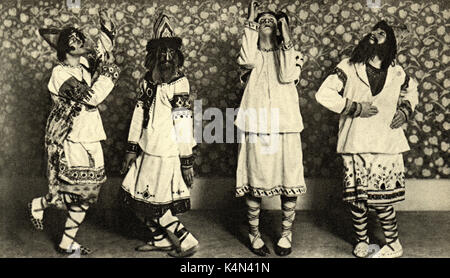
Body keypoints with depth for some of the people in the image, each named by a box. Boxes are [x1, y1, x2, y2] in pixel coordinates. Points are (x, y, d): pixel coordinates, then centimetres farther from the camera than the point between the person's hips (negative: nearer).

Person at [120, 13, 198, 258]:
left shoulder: (179, 83, -11)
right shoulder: (147, 81, 8)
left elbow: (184, 124, -14)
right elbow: (139, 114, 12)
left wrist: (187, 162, -14)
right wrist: (132, 149, 10)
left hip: (167, 155, -7)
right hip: (147, 152, 7)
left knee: (152, 204, -1)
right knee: (134, 196, 14)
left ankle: (186, 241, 16)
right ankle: (161, 239, 31)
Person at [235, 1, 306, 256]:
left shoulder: (290, 53, 12)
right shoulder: (252, 53, 13)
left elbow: (287, 77, -9)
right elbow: (248, 61, -14)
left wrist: (287, 39, -9)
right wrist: (250, 21, -6)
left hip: (285, 125, 0)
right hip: (255, 126, 0)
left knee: (289, 180, 3)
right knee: (254, 181, 3)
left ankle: (286, 234, 20)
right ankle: (255, 234, 19)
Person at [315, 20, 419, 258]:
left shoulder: (397, 74, 7)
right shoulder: (349, 68, -1)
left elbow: (412, 90, 28)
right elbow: (323, 93, -9)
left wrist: (406, 110, 9)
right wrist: (355, 108, -13)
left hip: (387, 147, 1)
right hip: (355, 146, -1)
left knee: (381, 200, 1)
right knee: (357, 198, 6)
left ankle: (394, 245, 23)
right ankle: (361, 241, 29)